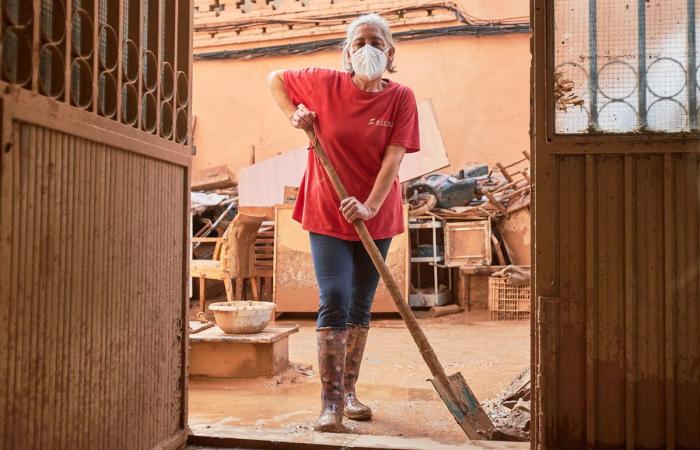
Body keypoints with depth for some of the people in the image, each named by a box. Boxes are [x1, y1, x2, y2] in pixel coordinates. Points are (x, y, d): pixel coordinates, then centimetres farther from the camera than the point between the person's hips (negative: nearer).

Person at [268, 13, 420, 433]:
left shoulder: (401, 98, -6)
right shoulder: (326, 84, -4)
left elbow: (393, 158, -15)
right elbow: (275, 79, 11)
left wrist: (370, 207, -27)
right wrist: (295, 115, -5)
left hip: (375, 216, 2)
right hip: (328, 213, -2)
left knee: (361, 306, 12)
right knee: (334, 302, -10)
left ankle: (349, 391, 27)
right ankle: (331, 403, -5)